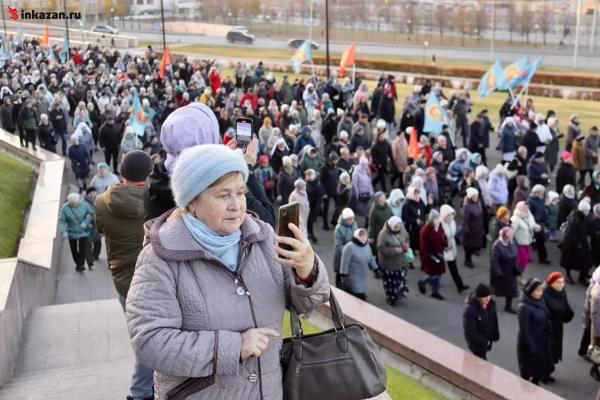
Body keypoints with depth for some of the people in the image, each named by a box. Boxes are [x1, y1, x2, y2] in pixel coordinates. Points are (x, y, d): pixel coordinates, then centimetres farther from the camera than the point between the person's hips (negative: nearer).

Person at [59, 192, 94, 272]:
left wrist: (85, 222, -14)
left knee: (83, 249, -14)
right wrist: (64, 231, -28)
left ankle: (81, 264, -3)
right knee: (74, 250, 9)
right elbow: (61, 221, -15)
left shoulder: (84, 205, -13)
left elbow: (91, 214, 1)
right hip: (72, 233, 1)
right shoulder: (65, 208, -15)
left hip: (83, 232, -1)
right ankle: (77, 264, 30)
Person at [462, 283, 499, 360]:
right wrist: (484, 342, -22)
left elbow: (494, 320, 7)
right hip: (476, 342, -7)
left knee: (481, 359, 25)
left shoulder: (491, 303, -10)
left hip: (487, 339, 7)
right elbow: (470, 331, -28)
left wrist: (495, 335, 10)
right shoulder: (469, 309, -32)